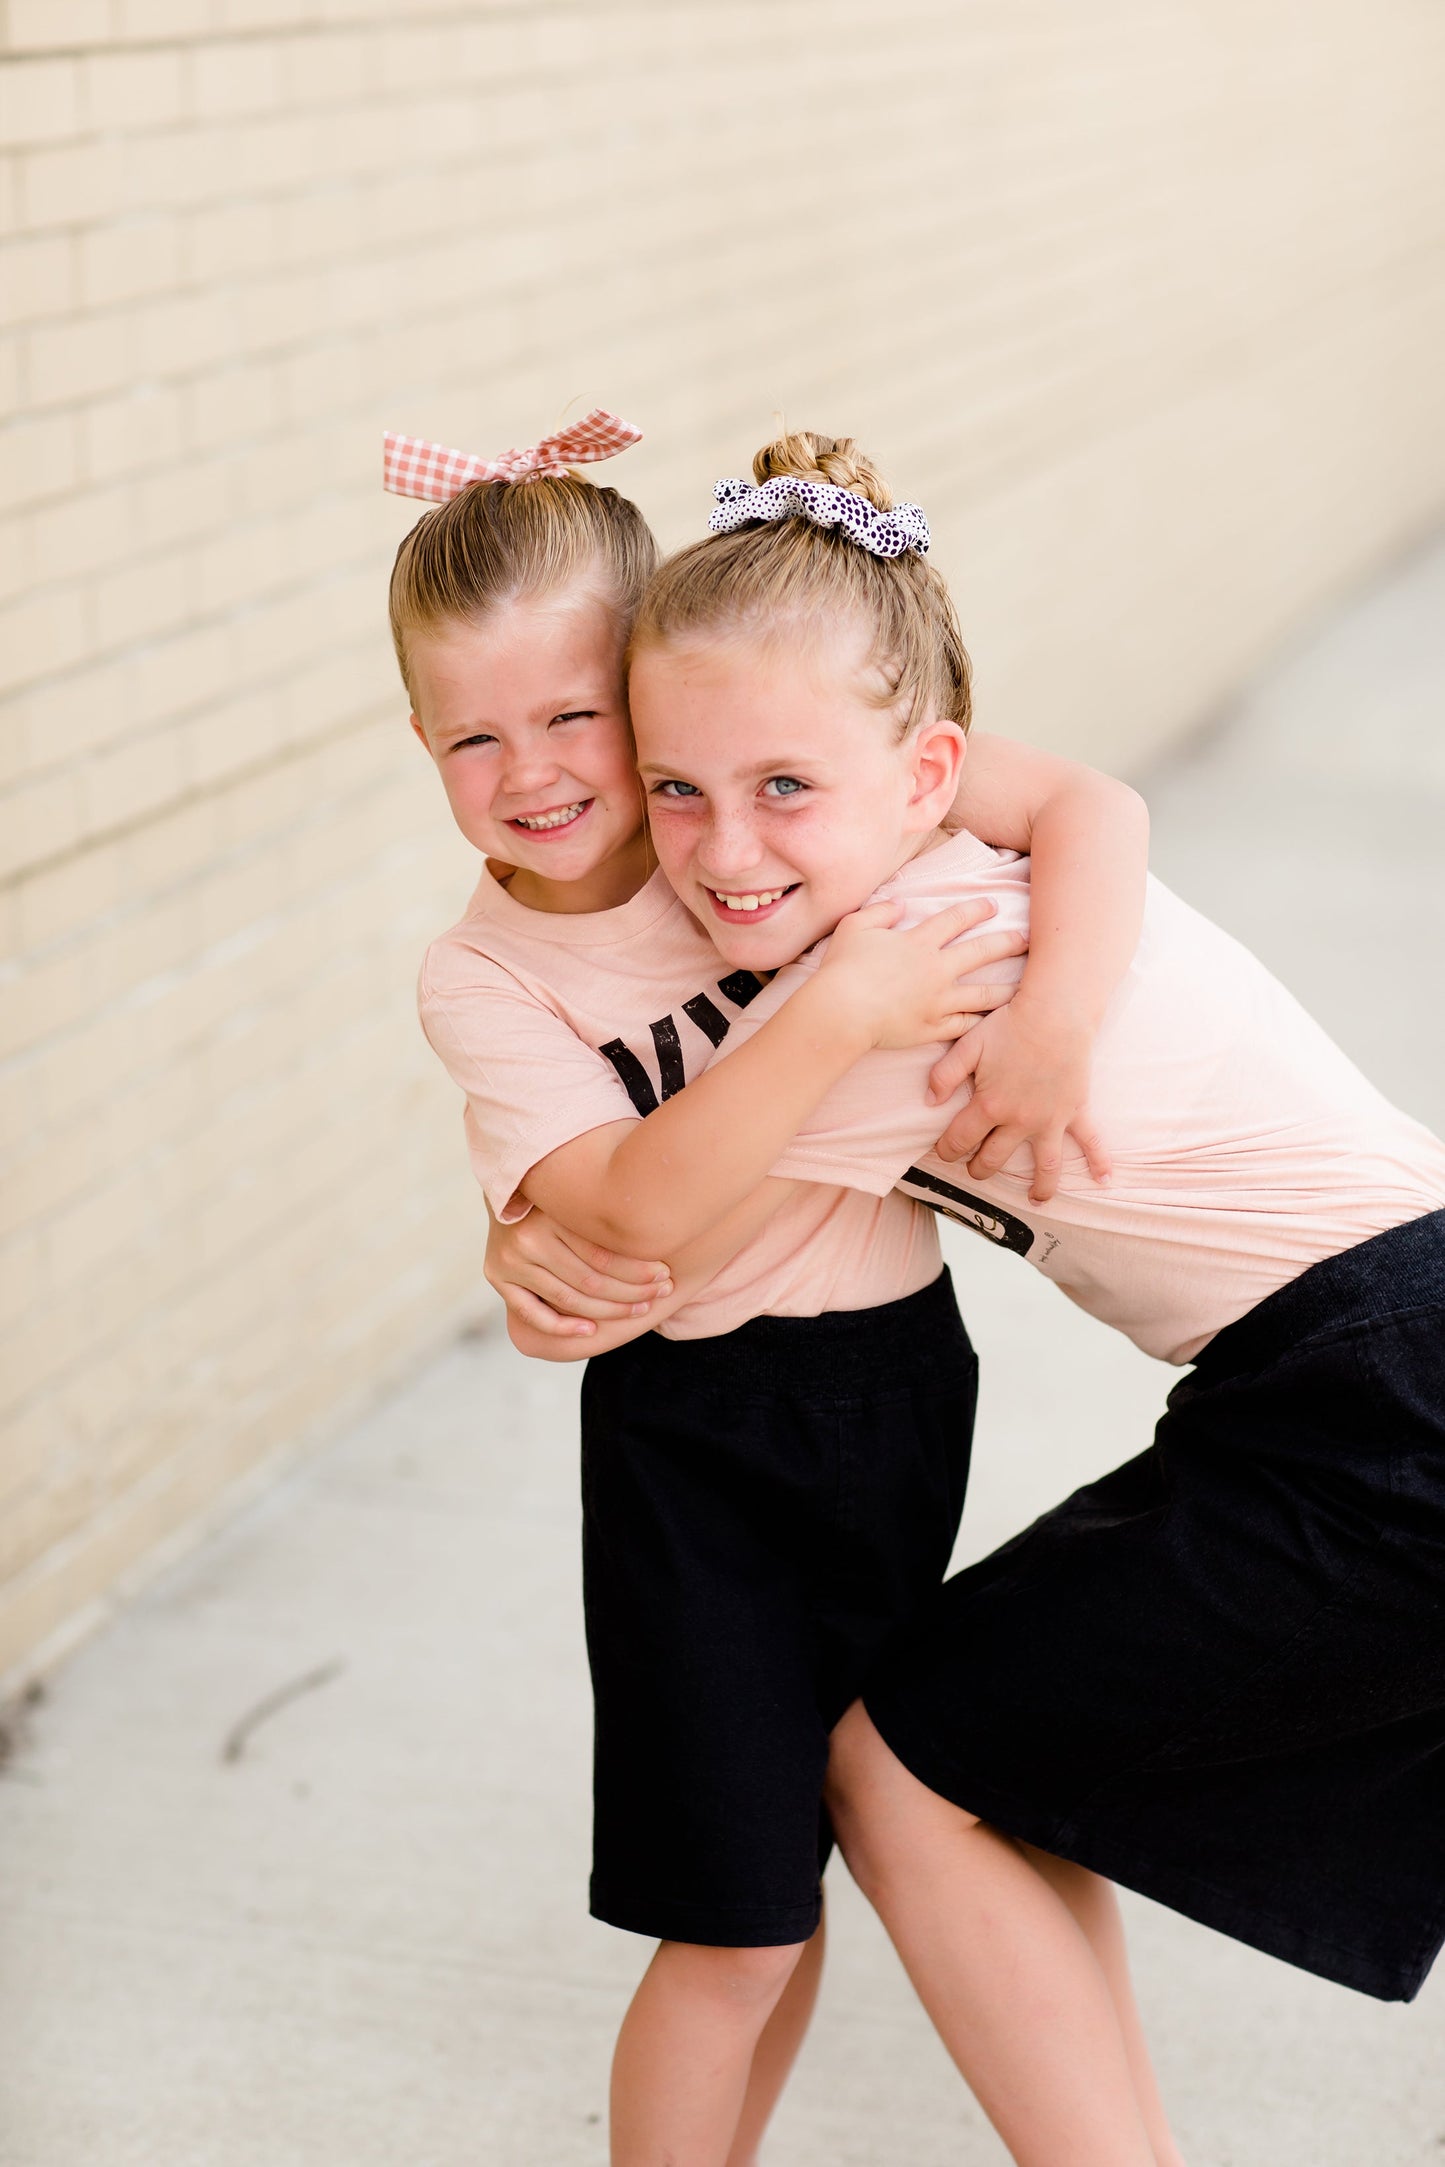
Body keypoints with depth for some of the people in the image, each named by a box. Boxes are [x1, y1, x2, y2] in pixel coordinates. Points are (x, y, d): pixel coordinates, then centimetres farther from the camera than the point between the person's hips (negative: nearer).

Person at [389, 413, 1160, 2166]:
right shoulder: (480, 980, -12)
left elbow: (1090, 805, -13)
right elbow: (642, 1203, -26)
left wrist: (1054, 1020, -29)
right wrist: (841, 1015, -34)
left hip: (903, 1381, 4)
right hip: (700, 1441, -3)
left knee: (807, 1844, 19)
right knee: (734, 1920, -1)